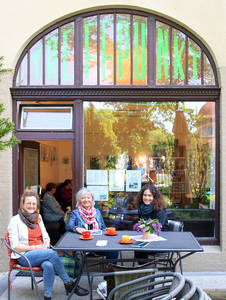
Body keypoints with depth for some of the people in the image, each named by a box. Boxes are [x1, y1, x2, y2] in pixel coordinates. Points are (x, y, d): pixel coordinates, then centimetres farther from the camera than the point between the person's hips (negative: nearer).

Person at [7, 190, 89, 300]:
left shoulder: (38, 217, 16)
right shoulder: (15, 220, -2)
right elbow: (15, 246, -7)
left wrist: (45, 245, -4)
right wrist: (34, 247, -17)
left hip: (41, 253, 4)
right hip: (25, 256, -4)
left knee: (48, 265, -33)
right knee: (52, 253, -30)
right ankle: (69, 284, -19)